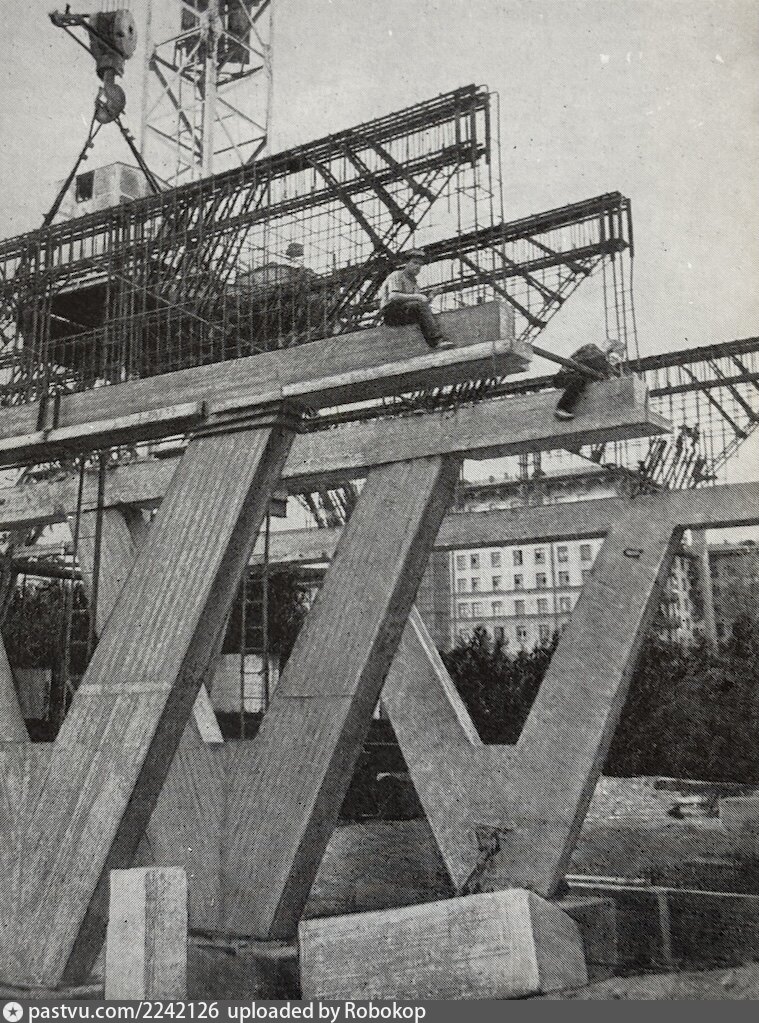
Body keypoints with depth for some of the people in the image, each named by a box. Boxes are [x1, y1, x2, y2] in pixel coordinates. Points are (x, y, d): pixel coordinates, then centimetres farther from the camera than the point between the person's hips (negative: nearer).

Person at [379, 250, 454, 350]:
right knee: (419, 305, -29)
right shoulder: (397, 275, 1)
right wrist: (416, 297, -20)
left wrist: (429, 297, -3)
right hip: (390, 313, -8)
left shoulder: (414, 282, 27)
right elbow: (393, 297, -18)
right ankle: (437, 339, -37)